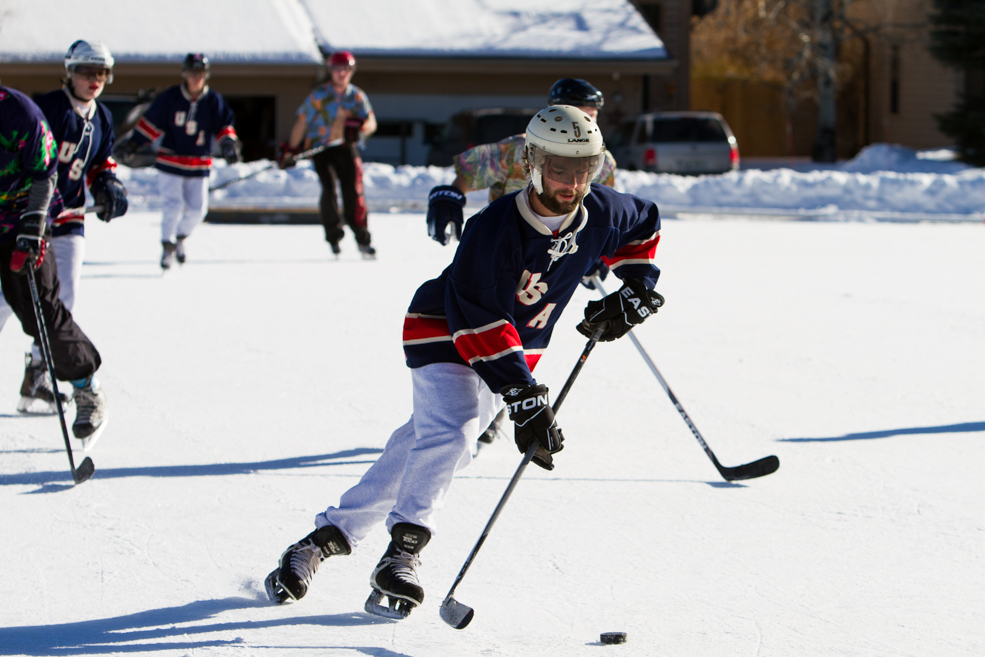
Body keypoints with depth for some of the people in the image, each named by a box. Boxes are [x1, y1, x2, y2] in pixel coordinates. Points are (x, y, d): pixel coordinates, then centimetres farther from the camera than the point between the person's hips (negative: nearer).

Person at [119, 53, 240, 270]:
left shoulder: (214, 100, -2)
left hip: (199, 165, 2)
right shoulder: (170, 97, -7)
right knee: (173, 205, -12)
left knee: (197, 208, 1)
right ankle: (168, 246, 5)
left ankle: (180, 237, 29)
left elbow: (224, 124, 2)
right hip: (171, 160, -2)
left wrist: (229, 143, -17)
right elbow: (151, 122, -1)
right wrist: (133, 144, -1)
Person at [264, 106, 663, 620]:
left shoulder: (602, 213, -13)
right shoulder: (494, 230, -32)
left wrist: (636, 289, 0)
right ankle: (401, 554, -26)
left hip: (518, 346, 6)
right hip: (445, 333, -6)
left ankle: (329, 536, 11)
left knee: (420, 449, 4)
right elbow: (480, 326, -33)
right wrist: (525, 397, -37)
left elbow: (644, 227, 12)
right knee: (449, 432, -29)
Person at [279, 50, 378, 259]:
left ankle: (362, 239, 1)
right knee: (329, 187, -20)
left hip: (345, 147, 2)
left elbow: (371, 123, -2)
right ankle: (333, 236, -7)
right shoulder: (319, 95, -3)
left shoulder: (357, 96, 3)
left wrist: (359, 129, -26)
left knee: (353, 191, -10)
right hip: (320, 147, -2)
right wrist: (290, 150, -2)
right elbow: (302, 122, 0)